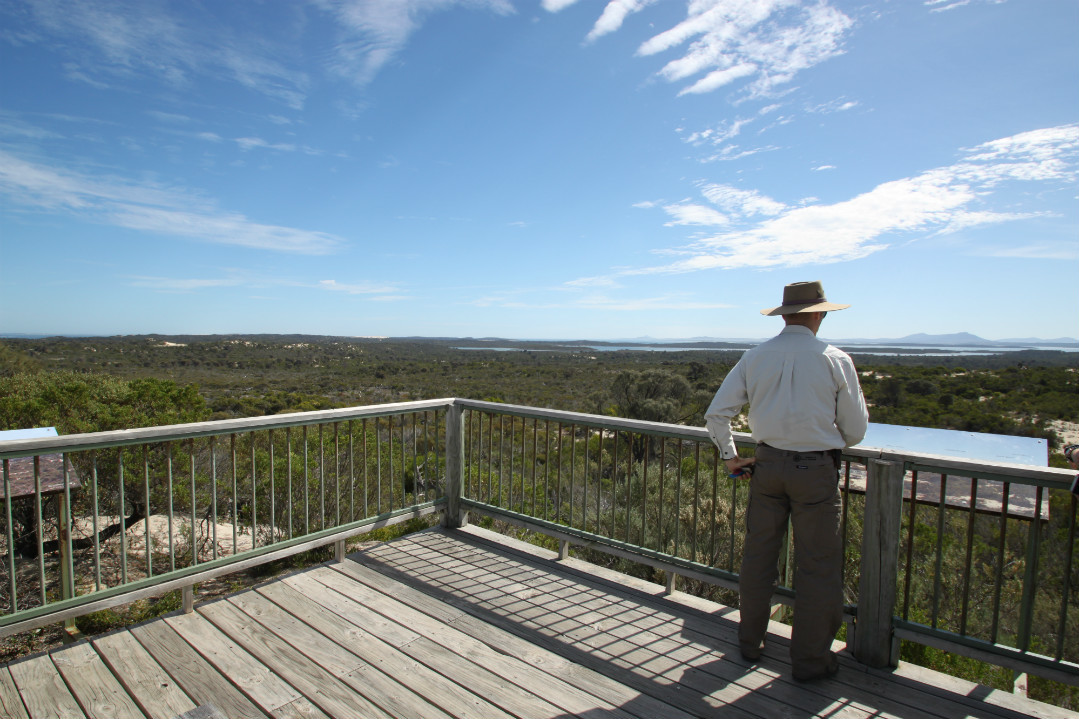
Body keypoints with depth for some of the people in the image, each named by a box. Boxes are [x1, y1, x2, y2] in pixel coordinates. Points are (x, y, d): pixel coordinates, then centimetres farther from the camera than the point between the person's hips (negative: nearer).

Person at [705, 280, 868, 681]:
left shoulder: (755, 358, 0)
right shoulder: (835, 360, -7)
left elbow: (716, 414, -1)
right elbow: (855, 430, -1)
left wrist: (731, 458, 11)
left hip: (767, 465, 3)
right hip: (815, 470, -3)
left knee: (758, 557, 15)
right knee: (816, 567, 10)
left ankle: (750, 643, 30)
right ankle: (810, 659, 22)